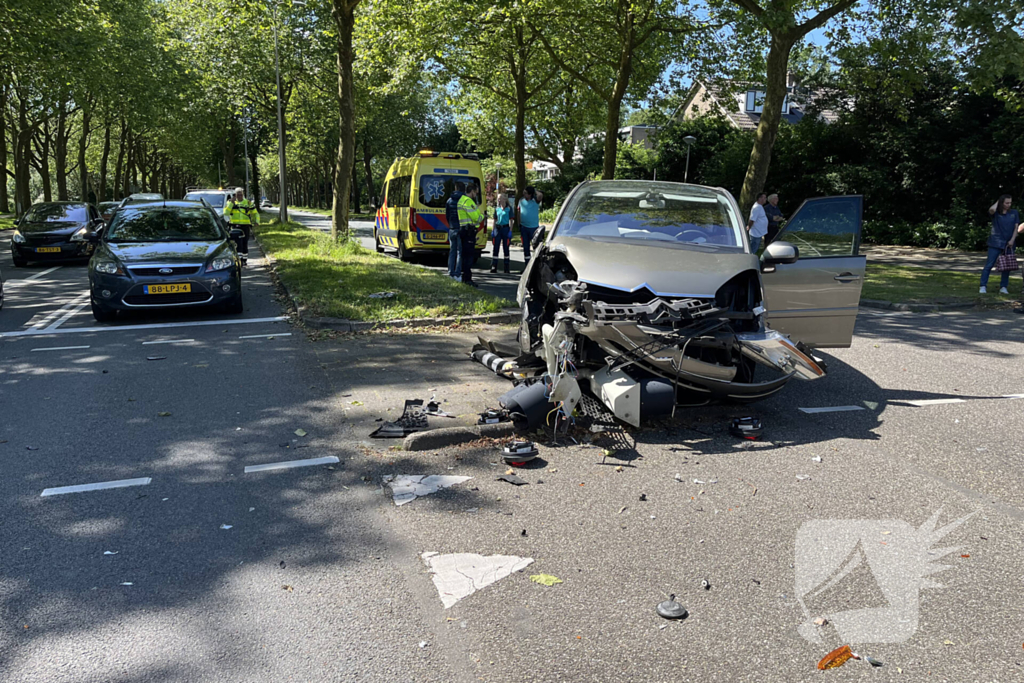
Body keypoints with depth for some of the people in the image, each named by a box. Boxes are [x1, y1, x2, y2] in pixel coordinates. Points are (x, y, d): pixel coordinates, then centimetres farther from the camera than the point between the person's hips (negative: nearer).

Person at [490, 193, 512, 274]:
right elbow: (495, 220, 15)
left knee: (506, 248, 2)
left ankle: (506, 269, 8)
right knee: (495, 248, 0)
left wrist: (510, 231, -10)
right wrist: (493, 230, 8)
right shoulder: (497, 208, 10)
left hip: (506, 228, -3)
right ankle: (493, 267, 2)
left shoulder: (509, 208, 0)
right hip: (497, 228, 3)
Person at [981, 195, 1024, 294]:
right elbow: (991, 209, -24)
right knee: (989, 265, -6)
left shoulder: (1014, 213, 8)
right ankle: (983, 286, -3)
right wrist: (997, 202, -5)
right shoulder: (995, 213, 0)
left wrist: (1012, 240, -5)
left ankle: (1003, 287, 11)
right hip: (996, 243, -3)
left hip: (1008, 244, 3)